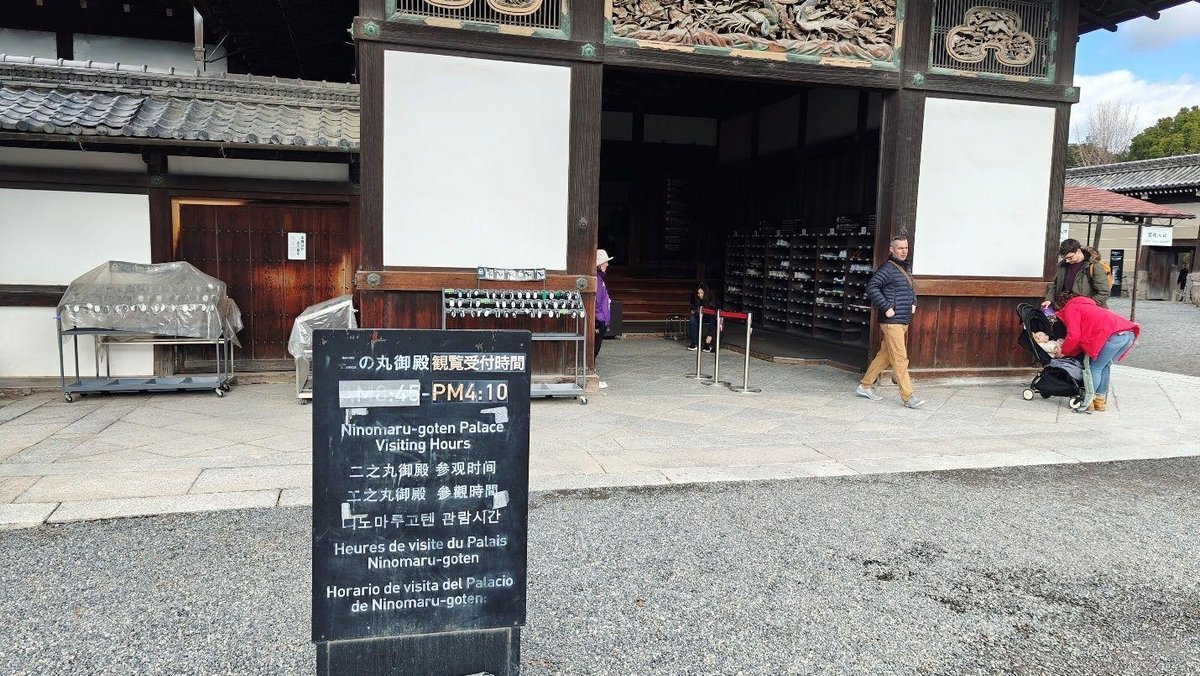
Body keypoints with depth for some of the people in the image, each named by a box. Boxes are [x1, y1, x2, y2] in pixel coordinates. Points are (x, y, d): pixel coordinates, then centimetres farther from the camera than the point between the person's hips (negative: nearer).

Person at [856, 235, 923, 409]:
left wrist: (913, 303, 17)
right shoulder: (888, 268, -12)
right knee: (900, 359, -8)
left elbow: (911, 289, 35)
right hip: (892, 322, -9)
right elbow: (871, 287, -23)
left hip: (904, 321, 9)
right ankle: (908, 397, -7)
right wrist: (886, 308, -22)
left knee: (884, 355, 13)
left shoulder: (905, 268, 17)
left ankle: (865, 386, 23)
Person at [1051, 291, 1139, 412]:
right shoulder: (1084, 305, 35)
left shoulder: (1070, 308, 8)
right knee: (1104, 366, 21)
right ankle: (1100, 400, 24)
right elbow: (1085, 336, 28)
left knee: (1095, 368, 3)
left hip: (1114, 335, -9)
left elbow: (1074, 335, -5)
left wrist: (1063, 351, 10)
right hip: (1129, 334, 9)